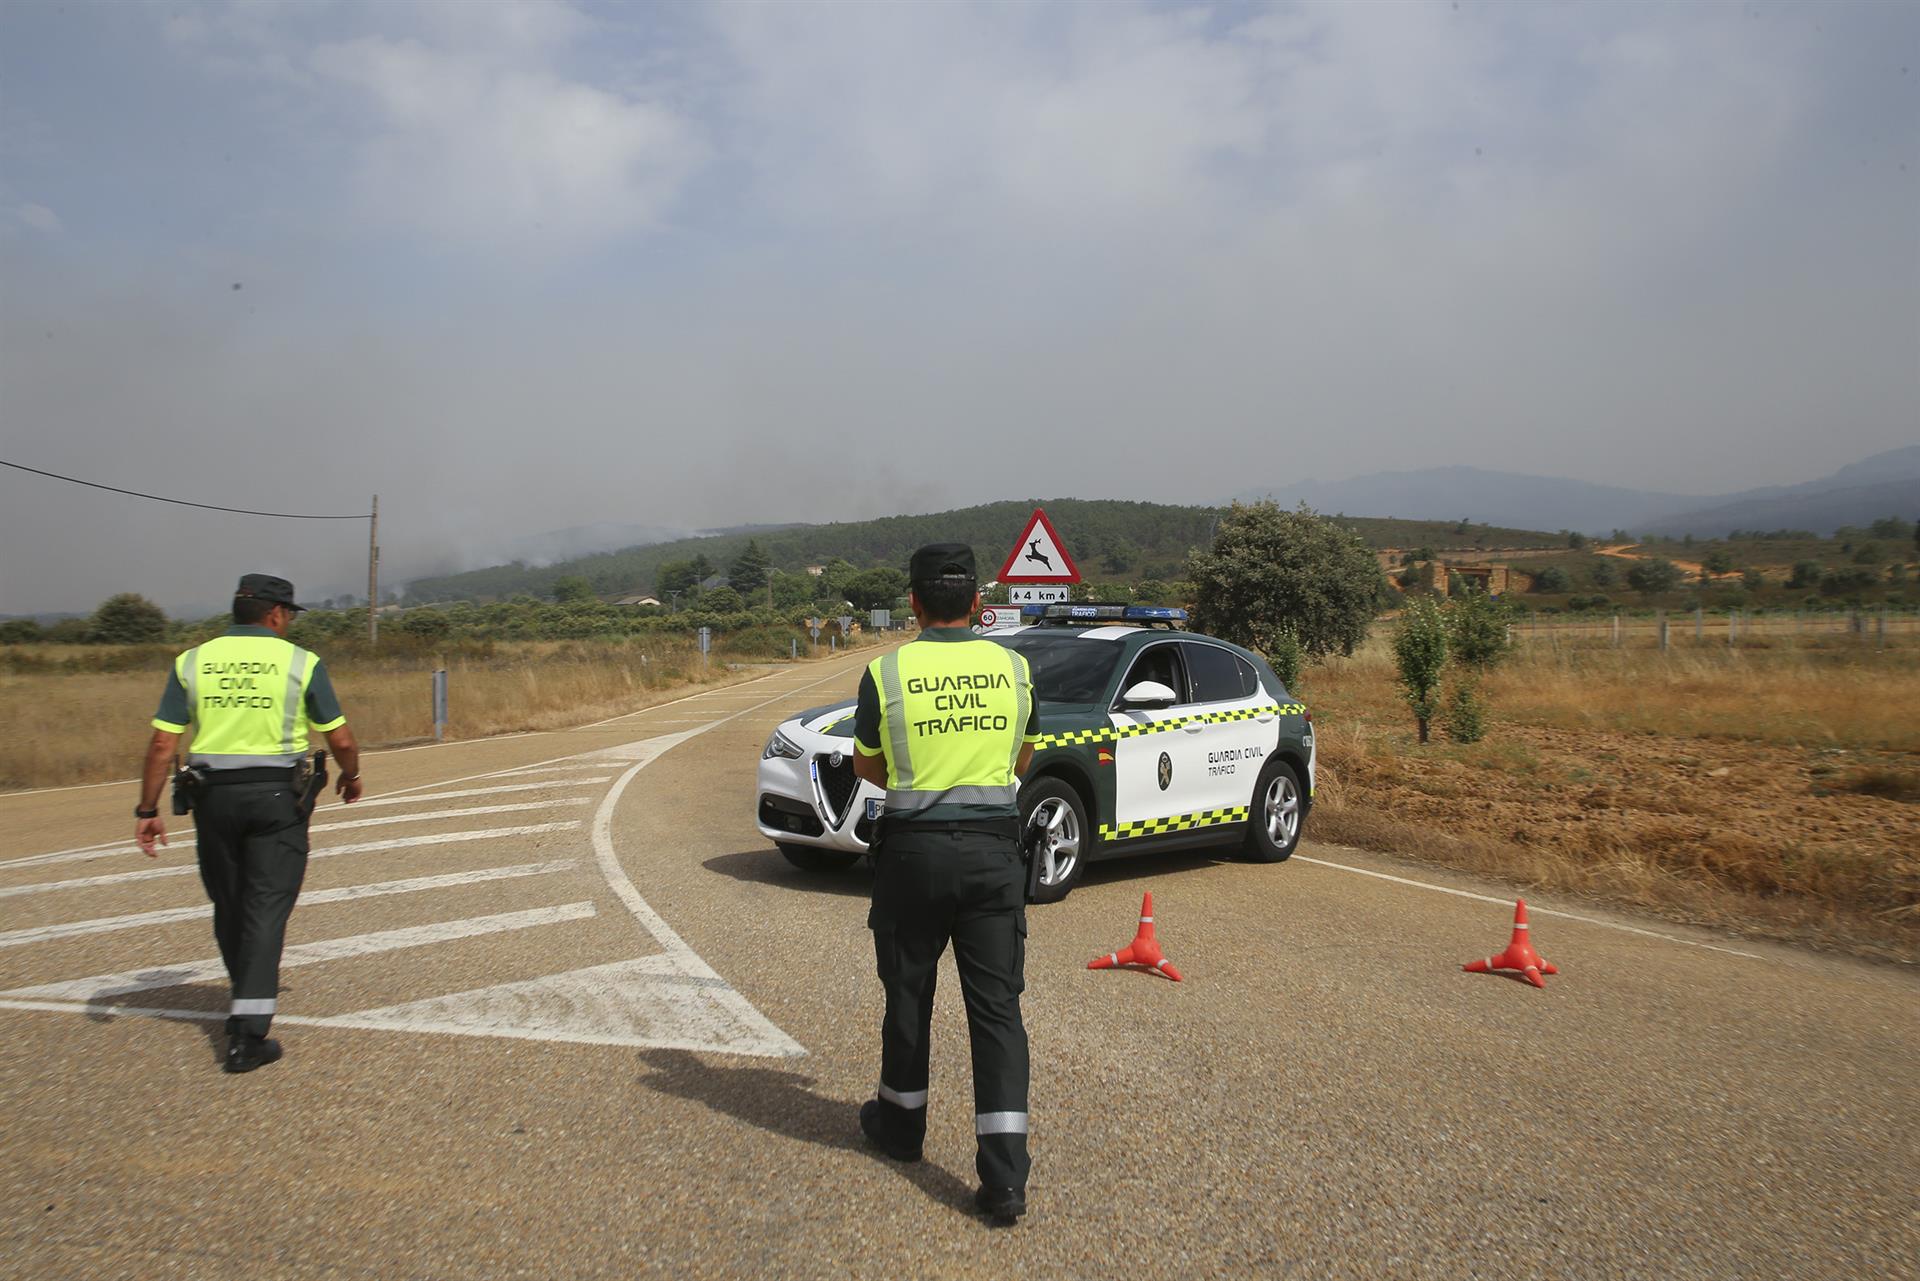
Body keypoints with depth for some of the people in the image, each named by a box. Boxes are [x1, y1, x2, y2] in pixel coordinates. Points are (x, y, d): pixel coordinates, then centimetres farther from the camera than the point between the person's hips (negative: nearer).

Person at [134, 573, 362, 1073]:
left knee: (228, 906, 17)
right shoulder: (299, 662, -3)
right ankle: (247, 1035, -8)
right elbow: (341, 740, -1)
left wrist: (147, 810, 5)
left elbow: (163, 742, -1)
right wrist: (351, 777, 19)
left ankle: (248, 1006, 34)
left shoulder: (193, 662, 4)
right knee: (266, 909, -2)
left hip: (213, 795, 3)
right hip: (277, 794, -3)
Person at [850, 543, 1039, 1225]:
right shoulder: (1014, 668, 1)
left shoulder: (886, 672, -6)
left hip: (915, 847, -1)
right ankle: (1005, 1175, 0)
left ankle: (901, 1122, 36)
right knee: (997, 1007, 3)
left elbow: (866, 765, 8)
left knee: (909, 993, 17)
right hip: (995, 847, 1)